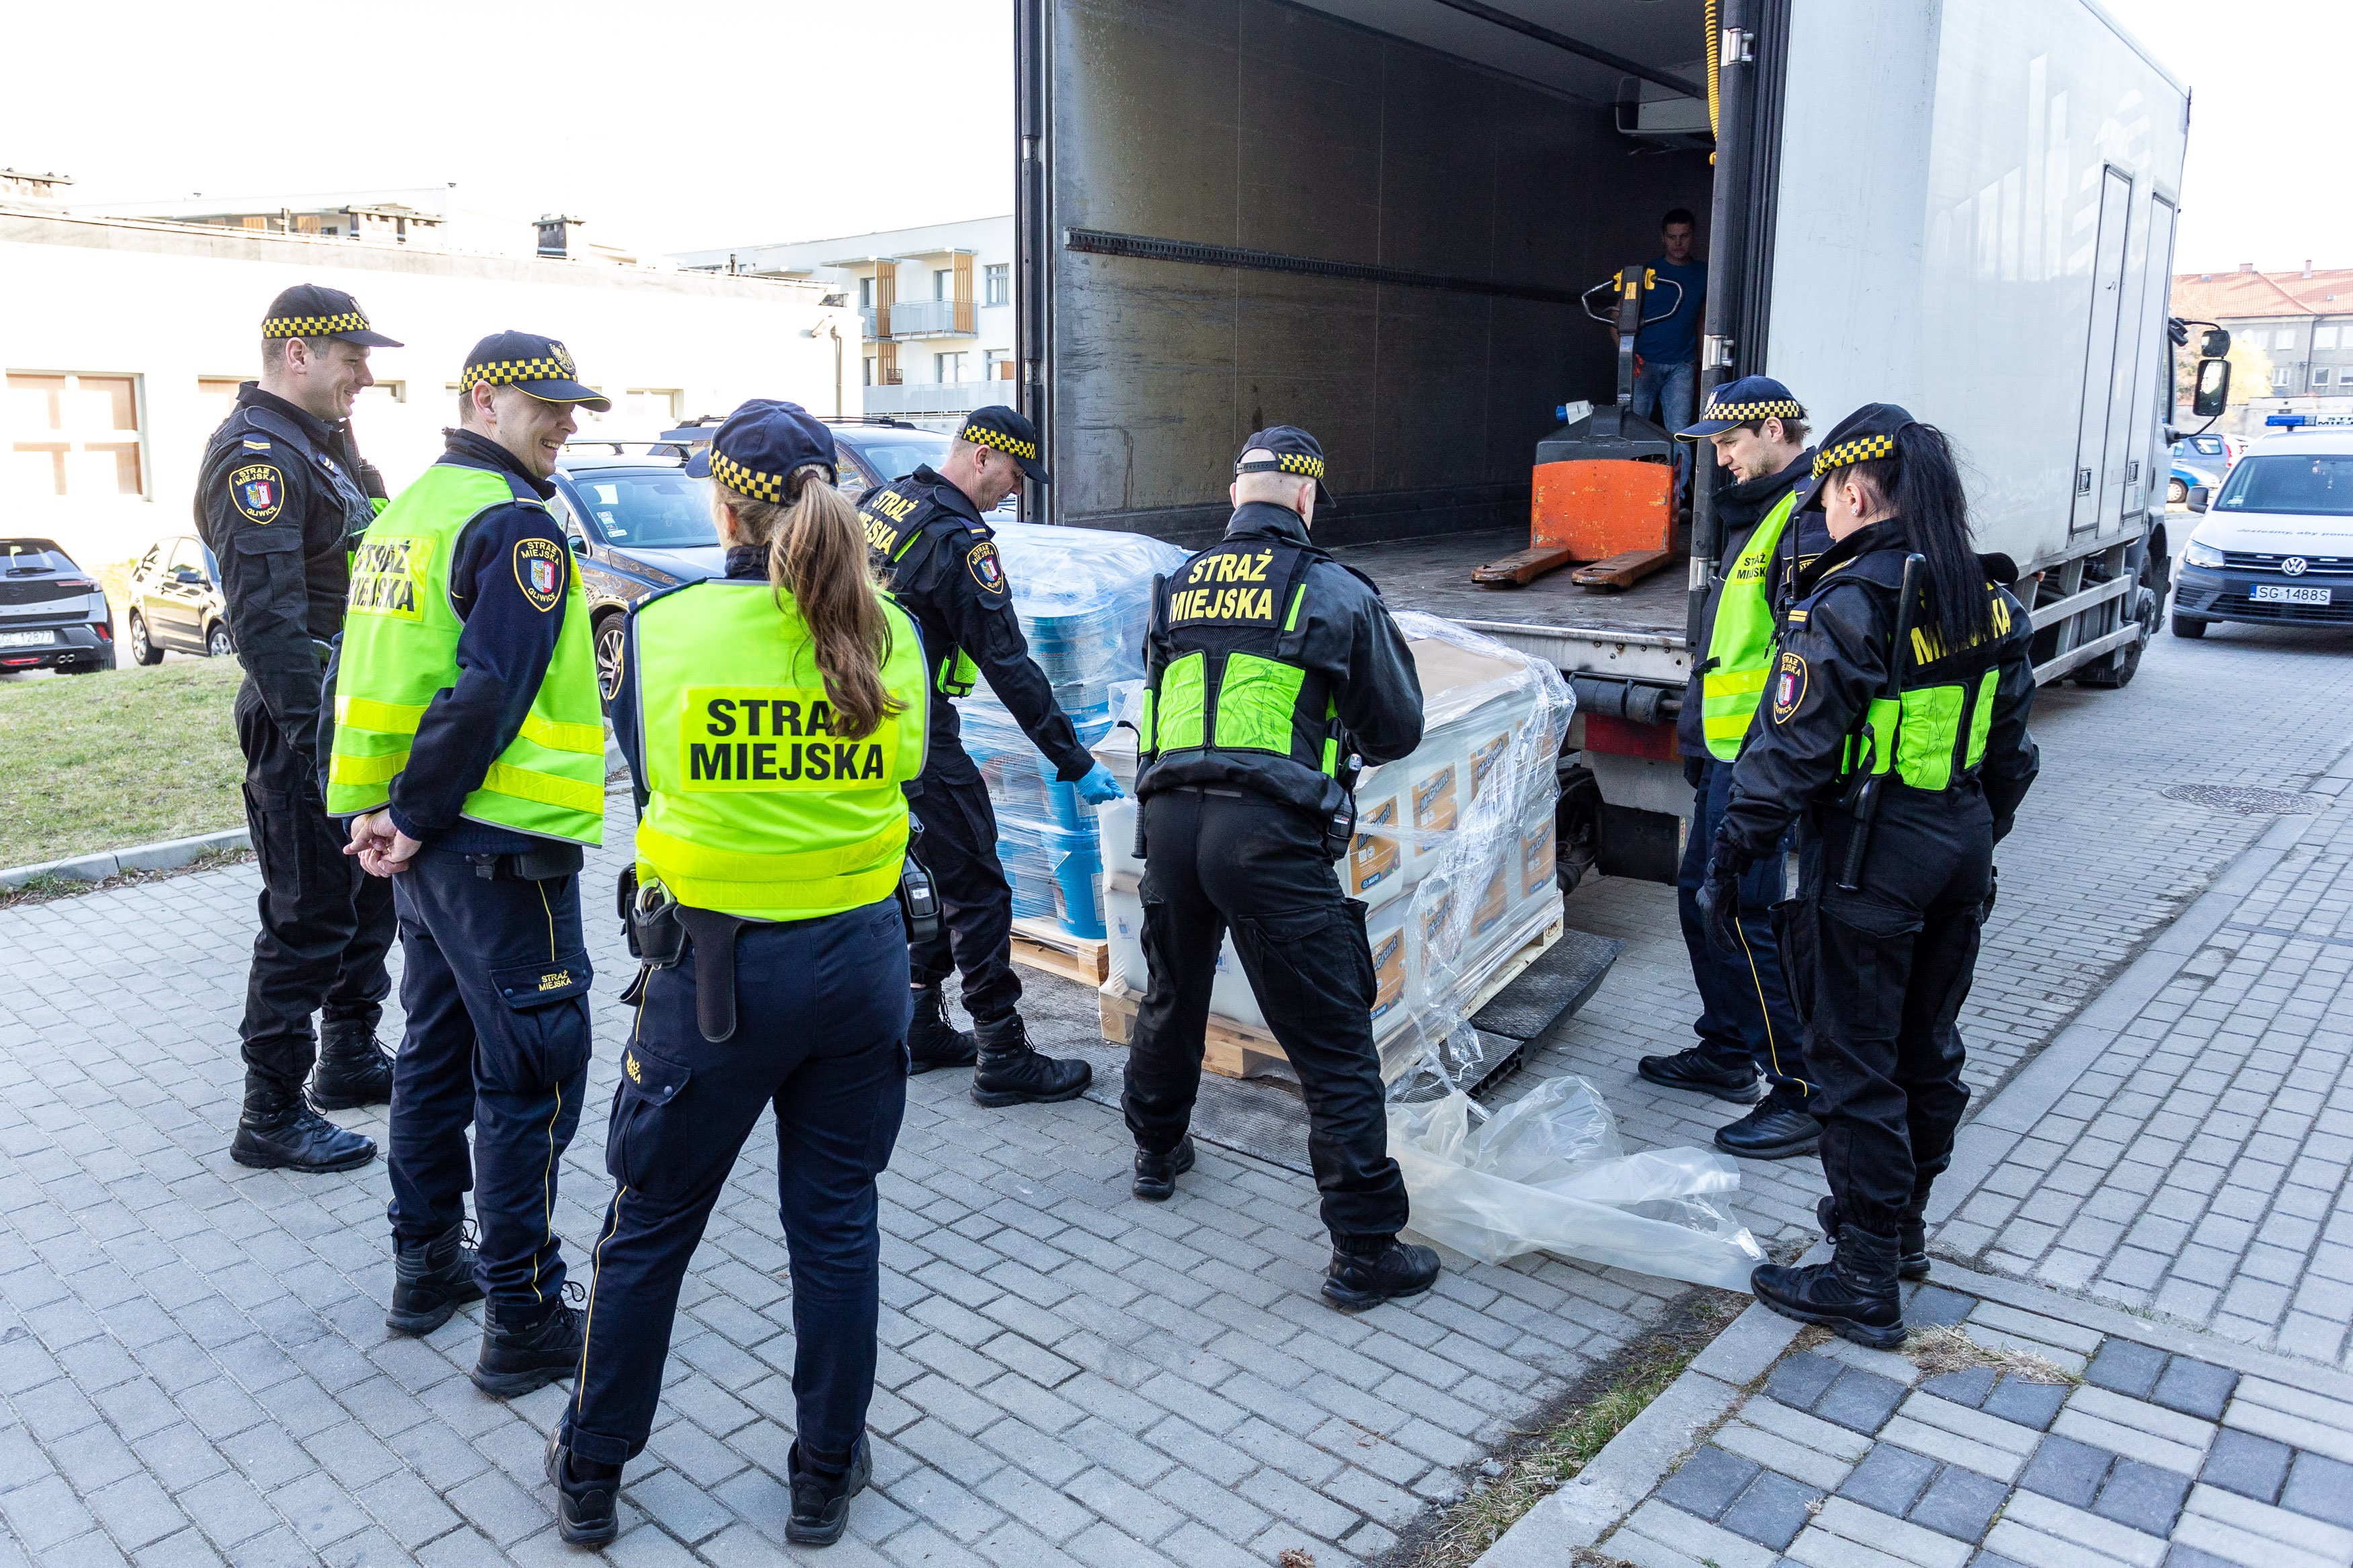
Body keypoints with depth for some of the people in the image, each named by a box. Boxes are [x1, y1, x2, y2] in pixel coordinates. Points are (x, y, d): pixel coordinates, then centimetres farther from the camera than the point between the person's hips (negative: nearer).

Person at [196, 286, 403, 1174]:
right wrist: (314, 743, -27)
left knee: (372, 896, 19)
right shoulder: (256, 451, -16)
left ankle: (351, 1059, 35)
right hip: (307, 721, -10)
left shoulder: (322, 442, 16)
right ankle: (271, 1118, 10)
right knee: (310, 922, -2)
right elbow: (266, 615, -24)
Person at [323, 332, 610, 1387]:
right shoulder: (515, 523, -14)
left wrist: (380, 806, 8)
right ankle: (524, 1320, 6)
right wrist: (416, 817, -14)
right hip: (501, 845, -10)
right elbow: (488, 694, -23)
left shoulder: (406, 513, 16)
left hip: (426, 843, 10)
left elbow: (364, 672, 15)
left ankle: (424, 1265, 33)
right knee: (531, 1080, -2)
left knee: (437, 1052, 20)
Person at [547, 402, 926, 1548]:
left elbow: (645, 767, 6)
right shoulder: (888, 634, -5)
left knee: (649, 1228, 16)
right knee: (836, 1224, 15)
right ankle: (825, 1477, 30)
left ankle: (590, 1474, 34)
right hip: (862, 957, 2)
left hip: (717, 968, -2)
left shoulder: (662, 629, -10)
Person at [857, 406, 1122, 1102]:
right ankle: (1002, 1058, 5)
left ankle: (920, 1029, 27)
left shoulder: (879, 503, 9)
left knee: (926, 878, 20)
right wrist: (1076, 762, -14)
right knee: (978, 892, -1)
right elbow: (1008, 664, -19)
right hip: (919, 738, -9)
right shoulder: (959, 539, -18)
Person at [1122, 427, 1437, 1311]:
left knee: (1172, 998, 28)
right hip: (1270, 833, -5)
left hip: (1170, 819, 5)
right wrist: (1347, 744, 31)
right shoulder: (1338, 594, 3)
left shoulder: (1177, 589, 15)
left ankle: (1157, 1150, 48)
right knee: (1334, 1046, 2)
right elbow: (1399, 728, 10)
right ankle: (1365, 1251, 6)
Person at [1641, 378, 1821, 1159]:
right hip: (1728, 748, 11)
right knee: (1702, 898, 17)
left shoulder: (1809, 516, -16)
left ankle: (1804, 1096, 1)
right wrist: (1699, 732, 25)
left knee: (1744, 914, -9)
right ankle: (1727, 1052, 33)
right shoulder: (1759, 512, 18)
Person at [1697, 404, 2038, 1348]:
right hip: (1960, 847, 8)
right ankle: (1900, 1225, 39)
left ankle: (1865, 1284, 12)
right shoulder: (1990, 599, 6)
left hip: (1864, 857, -8)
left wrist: (1729, 861, -12)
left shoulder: (1847, 601, -18)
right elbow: (2012, 750, 13)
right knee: (1929, 1050, 20)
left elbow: (1789, 752, -19)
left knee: (1855, 1067, 2)